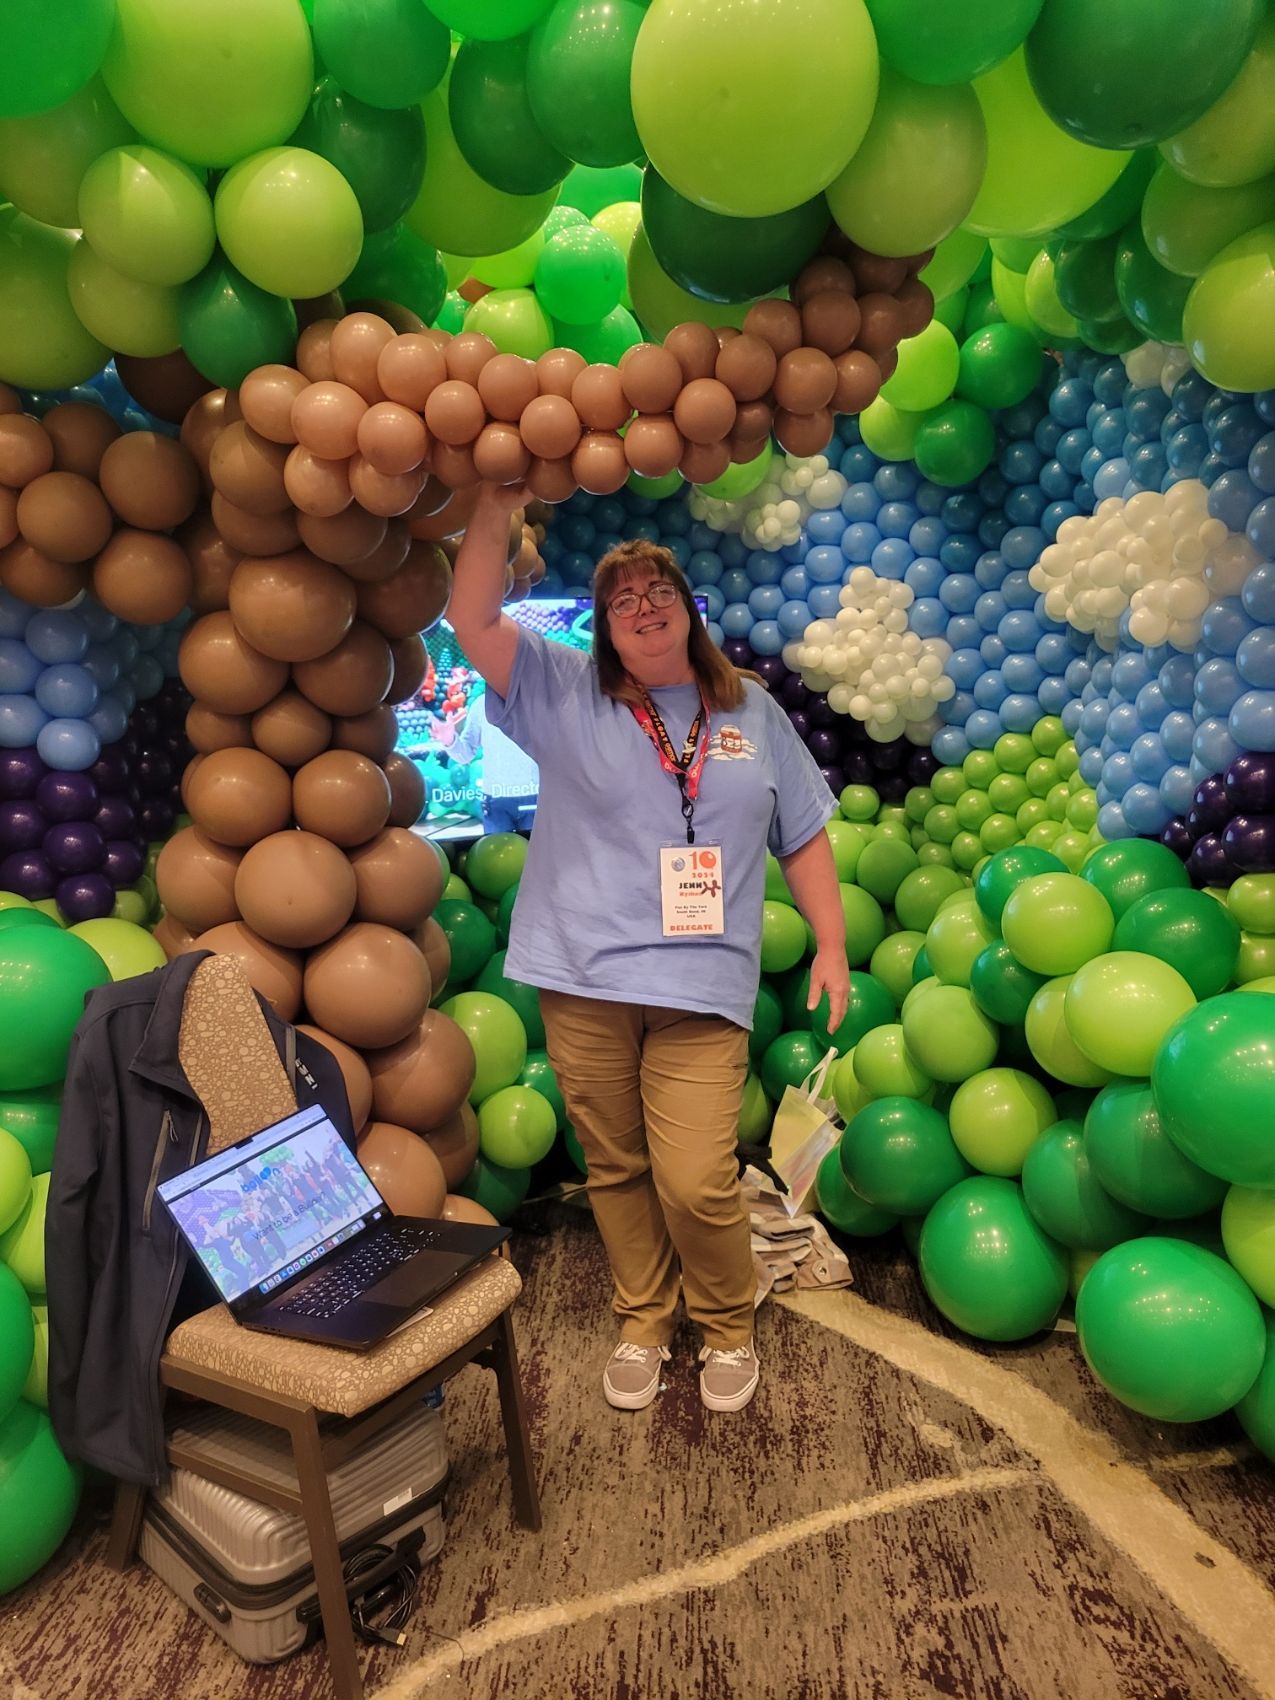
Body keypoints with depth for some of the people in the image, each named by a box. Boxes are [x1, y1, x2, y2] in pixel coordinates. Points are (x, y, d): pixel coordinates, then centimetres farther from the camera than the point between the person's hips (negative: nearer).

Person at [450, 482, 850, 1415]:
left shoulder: (751, 710, 11)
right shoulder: (565, 695, 6)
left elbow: (804, 836, 12)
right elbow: (473, 619, -5)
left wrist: (832, 947, 7)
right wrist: (496, 511, -14)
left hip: (701, 987, 0)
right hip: (584, 981, 1)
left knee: (696, 1182, -4)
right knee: (615, 1169, 13)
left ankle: (729, 1328, 26)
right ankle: (643, 1323, 37)